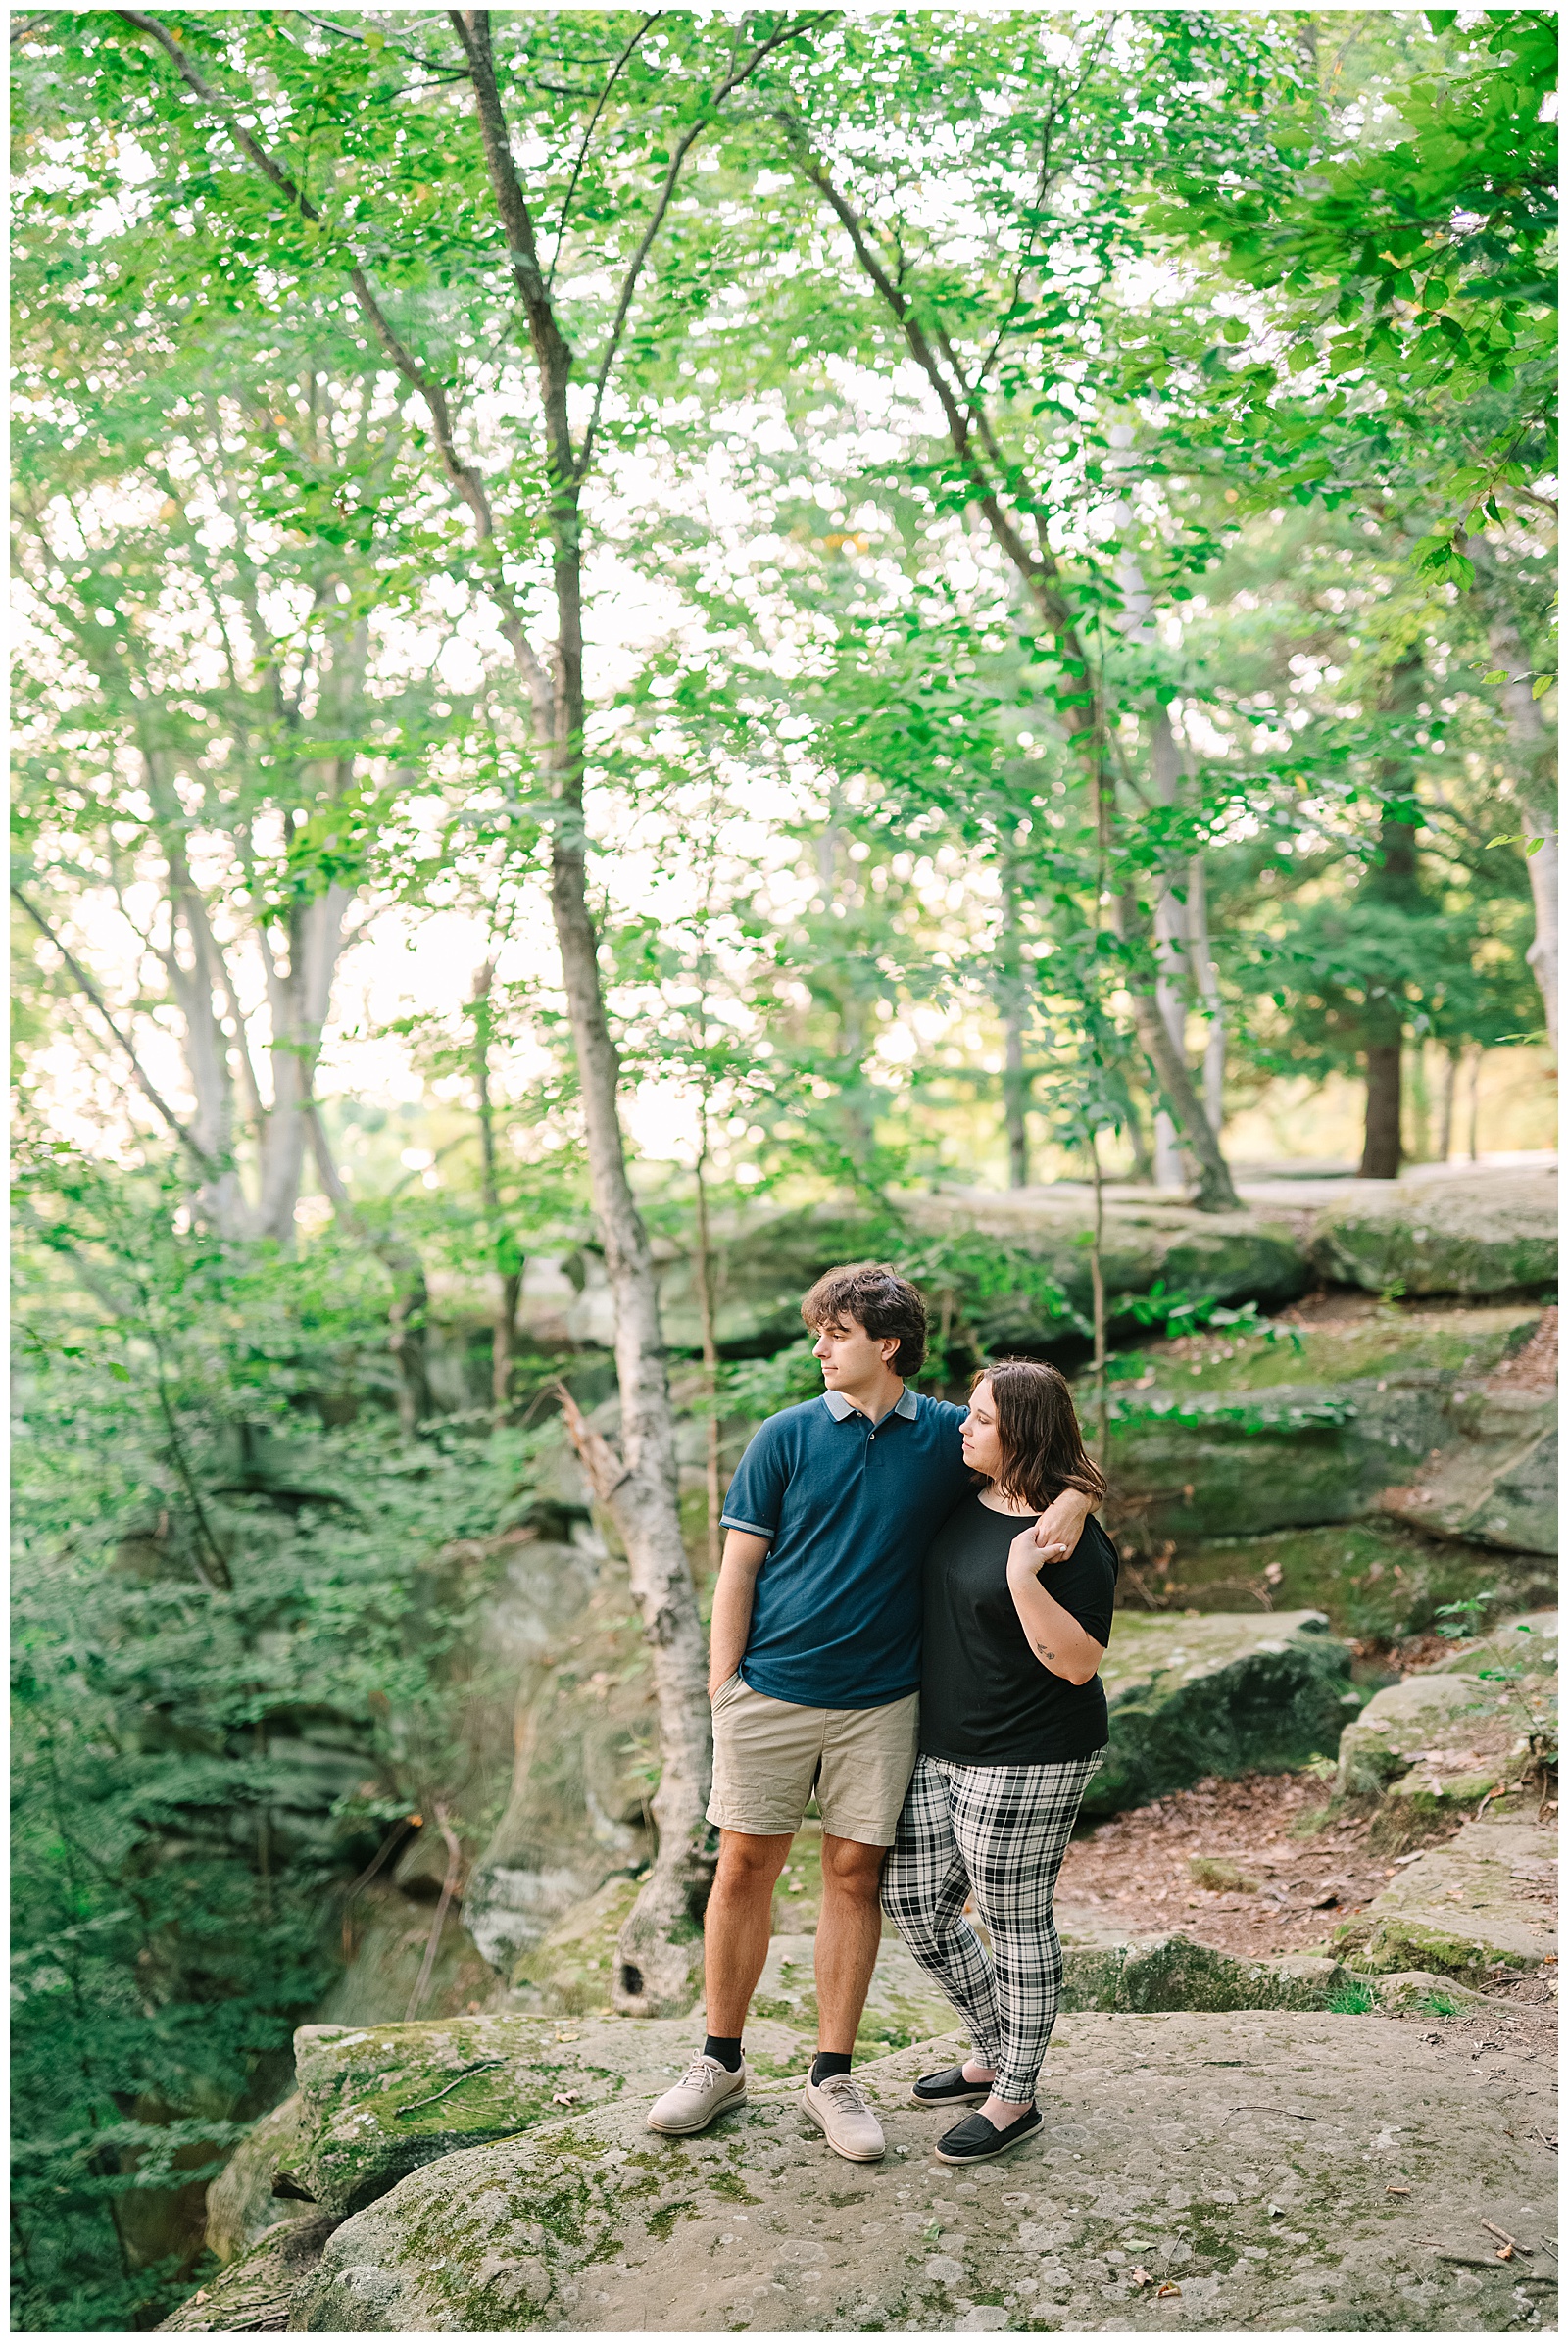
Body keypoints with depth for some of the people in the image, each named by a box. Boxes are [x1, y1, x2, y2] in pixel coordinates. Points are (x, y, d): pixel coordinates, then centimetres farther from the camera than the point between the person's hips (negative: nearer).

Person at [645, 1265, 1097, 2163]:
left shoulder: (950, 1438, 1)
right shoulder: (787, 1436, 0)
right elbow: (740, 1568, 1)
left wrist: (1072, 1501, -14)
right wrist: (721, 1688, -4)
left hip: (881, 1701, 0)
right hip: (771, 1690, 0)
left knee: (856, 1875, 5)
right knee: (746, 1865, 4)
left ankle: (833, 2075, 18)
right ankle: (721, 2063, 19)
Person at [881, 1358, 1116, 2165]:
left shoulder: (1070, 1539, -19)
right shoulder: (965, 1501, 4)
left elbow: (1079, 1664, -21)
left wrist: (1023, 1580, -31)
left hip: (1025, 1761, -8)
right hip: (942, 1748, 9)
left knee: (1017, 1924, 4)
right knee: (914, 1904, 14)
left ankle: (1015, 2100, 21)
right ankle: (991, 2055, 34)